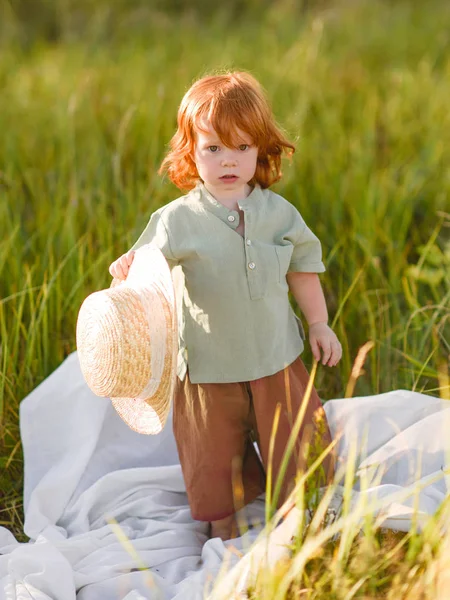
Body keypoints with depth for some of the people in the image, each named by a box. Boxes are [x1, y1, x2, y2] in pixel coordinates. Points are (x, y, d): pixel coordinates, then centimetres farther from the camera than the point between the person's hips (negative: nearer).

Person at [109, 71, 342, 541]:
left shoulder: (279, 212, -3)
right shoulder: (178, 220, -12)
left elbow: (303, 271, 8)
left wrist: (318, 323, 9)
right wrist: (129, 271, -38)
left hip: (277, 361, 2)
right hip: (209, 368, -2)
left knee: (294, 447, 15)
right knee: (217, 457, 12)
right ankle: (224, 534, 35)